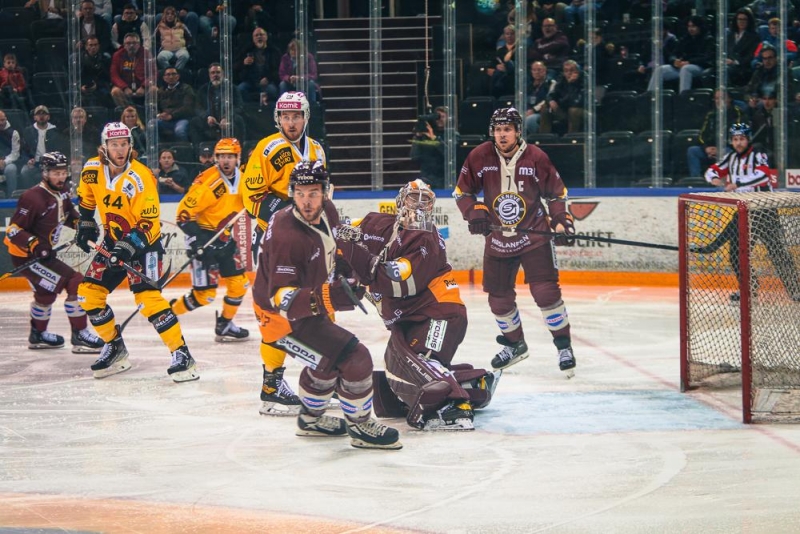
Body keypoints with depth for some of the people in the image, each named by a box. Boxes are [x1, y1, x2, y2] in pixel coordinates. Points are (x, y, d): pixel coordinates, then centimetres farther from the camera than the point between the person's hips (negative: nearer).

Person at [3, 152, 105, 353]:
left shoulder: (62, 192, 2)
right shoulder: (33, 198, -24)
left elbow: (68, 213, 22)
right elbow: (13, 230, -23)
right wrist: (34, 245, -35)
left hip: (43, 251, 10)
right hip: (25, 255, -10)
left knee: (46, 291, 28)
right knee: (74, 283, -15)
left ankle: (38, 335, 48)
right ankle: (80, 336, -10)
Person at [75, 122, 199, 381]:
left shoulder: (139, 178, -25)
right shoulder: (92, 170, -6)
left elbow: (148, 222, -24)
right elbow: (87, 197, 17)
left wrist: (128, 247, -33)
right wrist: (86, 225, 16)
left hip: (144, 242, -7)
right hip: (113, 241, 7)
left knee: (146, 297, -22)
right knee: (89, 293, 3)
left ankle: (182, 354, -20)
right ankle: (115, 348, 19)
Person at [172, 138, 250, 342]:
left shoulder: (241, 179, 0)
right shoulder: (208, 182, -23)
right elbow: (184, 212, -21)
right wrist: (195, 241, -27)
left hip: (224, 237, 8)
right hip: (204, 237, -8)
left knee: (239, 284, 7)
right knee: (204, 294, -10)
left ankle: (225, 325, 25)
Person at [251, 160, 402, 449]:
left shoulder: (326, 211, -6)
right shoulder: (287, 236, -33)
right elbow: (281, 299, -35)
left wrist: (343, 279, 19)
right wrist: (322, 299, -48)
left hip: (310, 307, 10)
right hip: (282, 318, -10)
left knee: (329, 358, 31)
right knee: (354, 359, -15)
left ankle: (311, 419, 51)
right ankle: (360, 427, 4)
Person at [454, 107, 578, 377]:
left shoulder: (535, 157, -10)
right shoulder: (479, 157, -7)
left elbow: (557, 192, 3)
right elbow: (462, 191, 4)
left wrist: (562, 221, -8)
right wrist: (475, 212, -12)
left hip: (534, 236, -3)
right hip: (497, 240, 3)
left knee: (545, 291, -15)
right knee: (499, 299, 9)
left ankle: (564, 345, -1)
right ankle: (515, 344, 32)